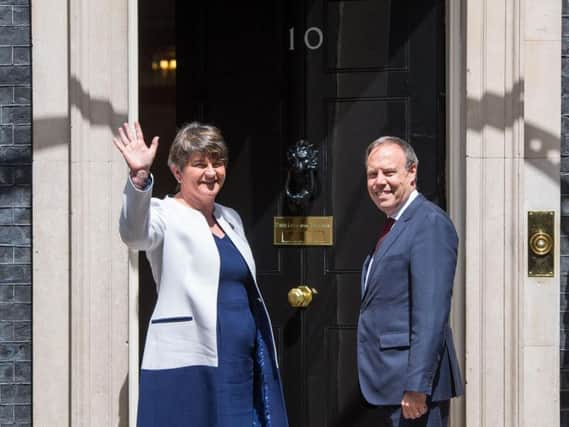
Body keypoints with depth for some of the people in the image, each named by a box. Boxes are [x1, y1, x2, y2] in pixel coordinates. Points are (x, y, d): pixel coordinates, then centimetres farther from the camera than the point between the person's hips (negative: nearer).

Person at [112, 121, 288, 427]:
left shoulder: (230, 219, 18)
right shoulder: (166, 216, -3)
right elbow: (135, 234, -27)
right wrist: (139, 179, -44)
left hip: (243, 365, 7)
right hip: (190, 367, -7)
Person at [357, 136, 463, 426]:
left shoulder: (429, 223, -13)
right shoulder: (393, 227, 18)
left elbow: (431, 313, -20)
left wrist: (416, 386, -24)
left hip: (415, 386, -10)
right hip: (387, 387, 10)